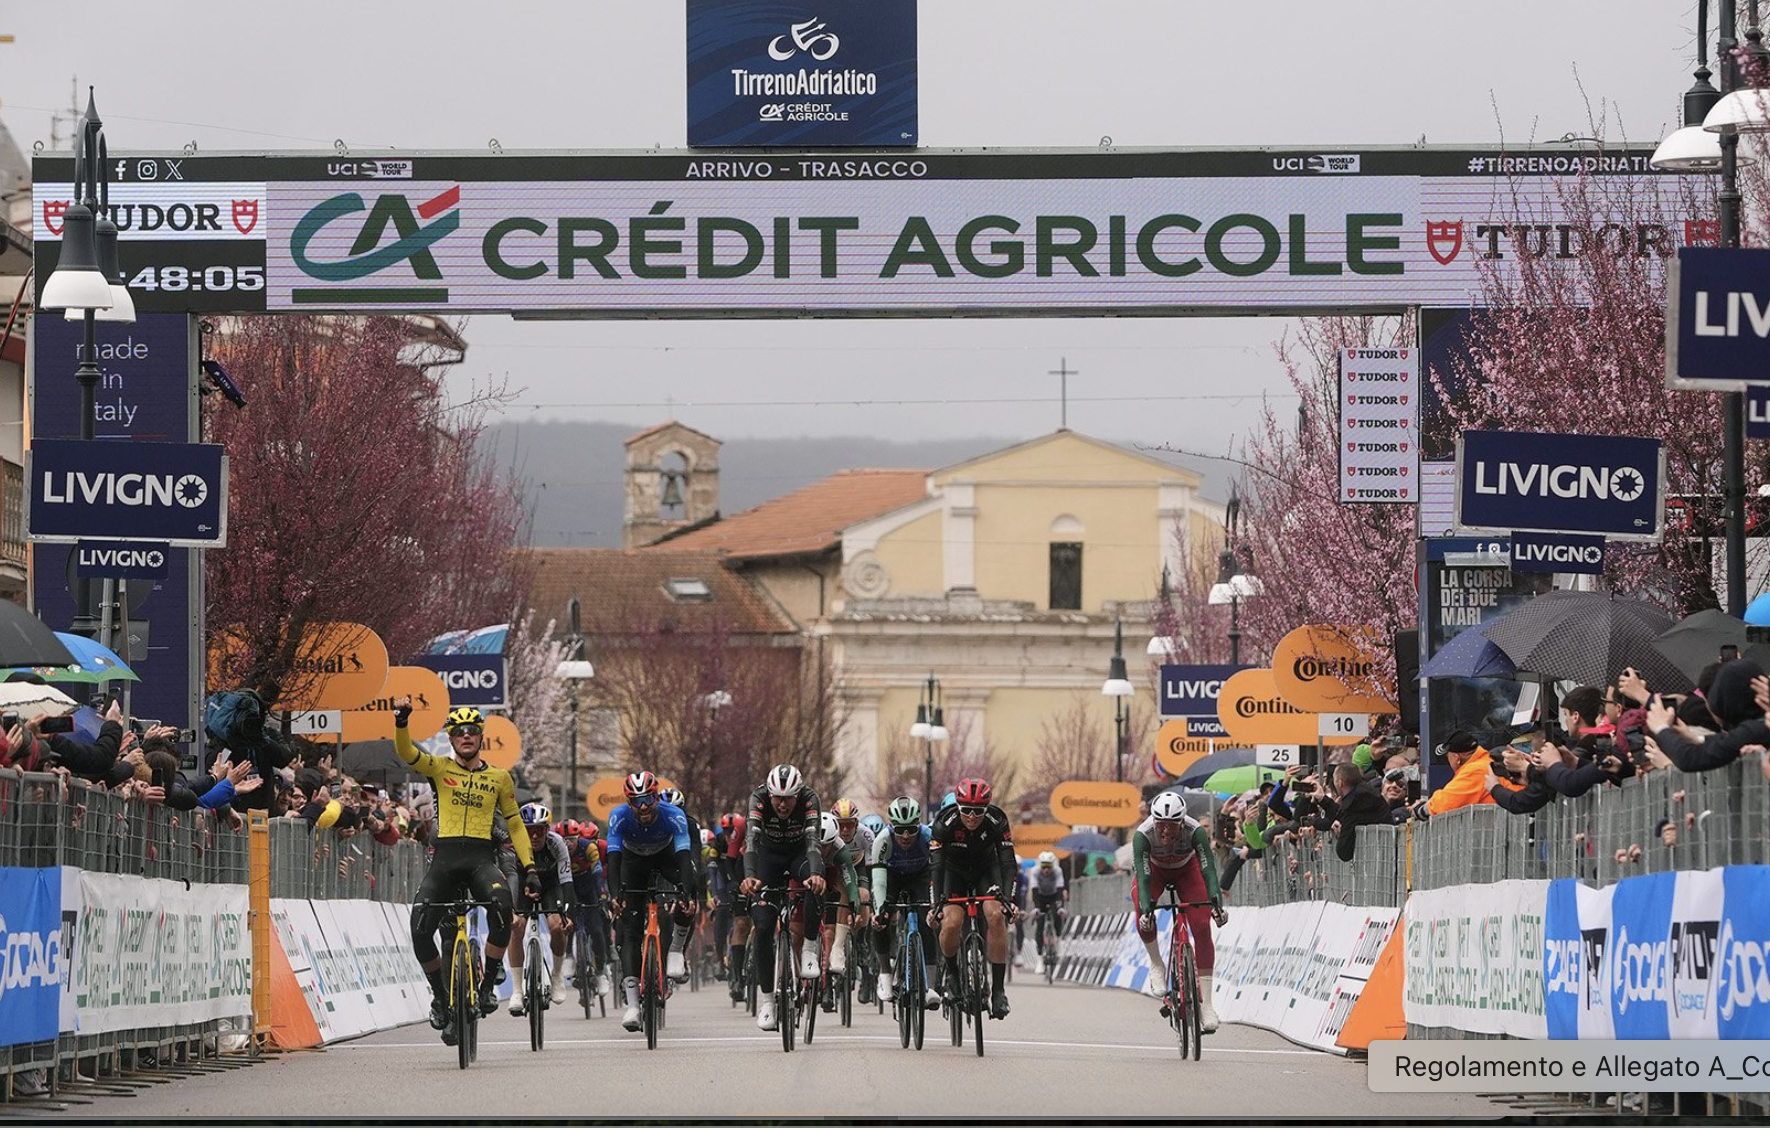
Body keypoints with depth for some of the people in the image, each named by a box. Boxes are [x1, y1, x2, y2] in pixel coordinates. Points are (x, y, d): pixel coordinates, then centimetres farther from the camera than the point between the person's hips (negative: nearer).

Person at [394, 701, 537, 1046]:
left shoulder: (499, 778, 13)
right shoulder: (440, 768, 9)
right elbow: (405, 751, -9)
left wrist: (530, 869, 8)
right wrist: (401, 720, -28)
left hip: (481, 858, 0)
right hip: (445, 857, 1)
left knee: (502, 907, -33)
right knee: (420, 930, -16)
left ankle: (489, 983, -13)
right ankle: (440, 997, 9)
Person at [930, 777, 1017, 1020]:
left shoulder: (997, 821, -27)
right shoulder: (945, 822, -29)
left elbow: (1007, 861, -28)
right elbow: (937, 865, -32)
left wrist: (1006, 897, -41)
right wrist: (937, 902, -42)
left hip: (986, 868, 0)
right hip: (954, 870, 0)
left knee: (996, 916, -25)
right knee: (951, 923, -24)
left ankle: (998, 989, -20)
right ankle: (951, 971, 7)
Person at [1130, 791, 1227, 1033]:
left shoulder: (1195, 831, -35)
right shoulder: (1143, 834, -35)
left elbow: (1208, 869, -40)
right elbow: (1143, 876, -39)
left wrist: (1216, 903, -55)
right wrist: (1146, 909, -54)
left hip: (1187, 870, 0)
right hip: (1155, 870, 0)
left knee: (1202, 929, -16)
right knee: (1144, 918, -31)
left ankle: (1205, 1003, -14)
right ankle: (1157, 965, -4)